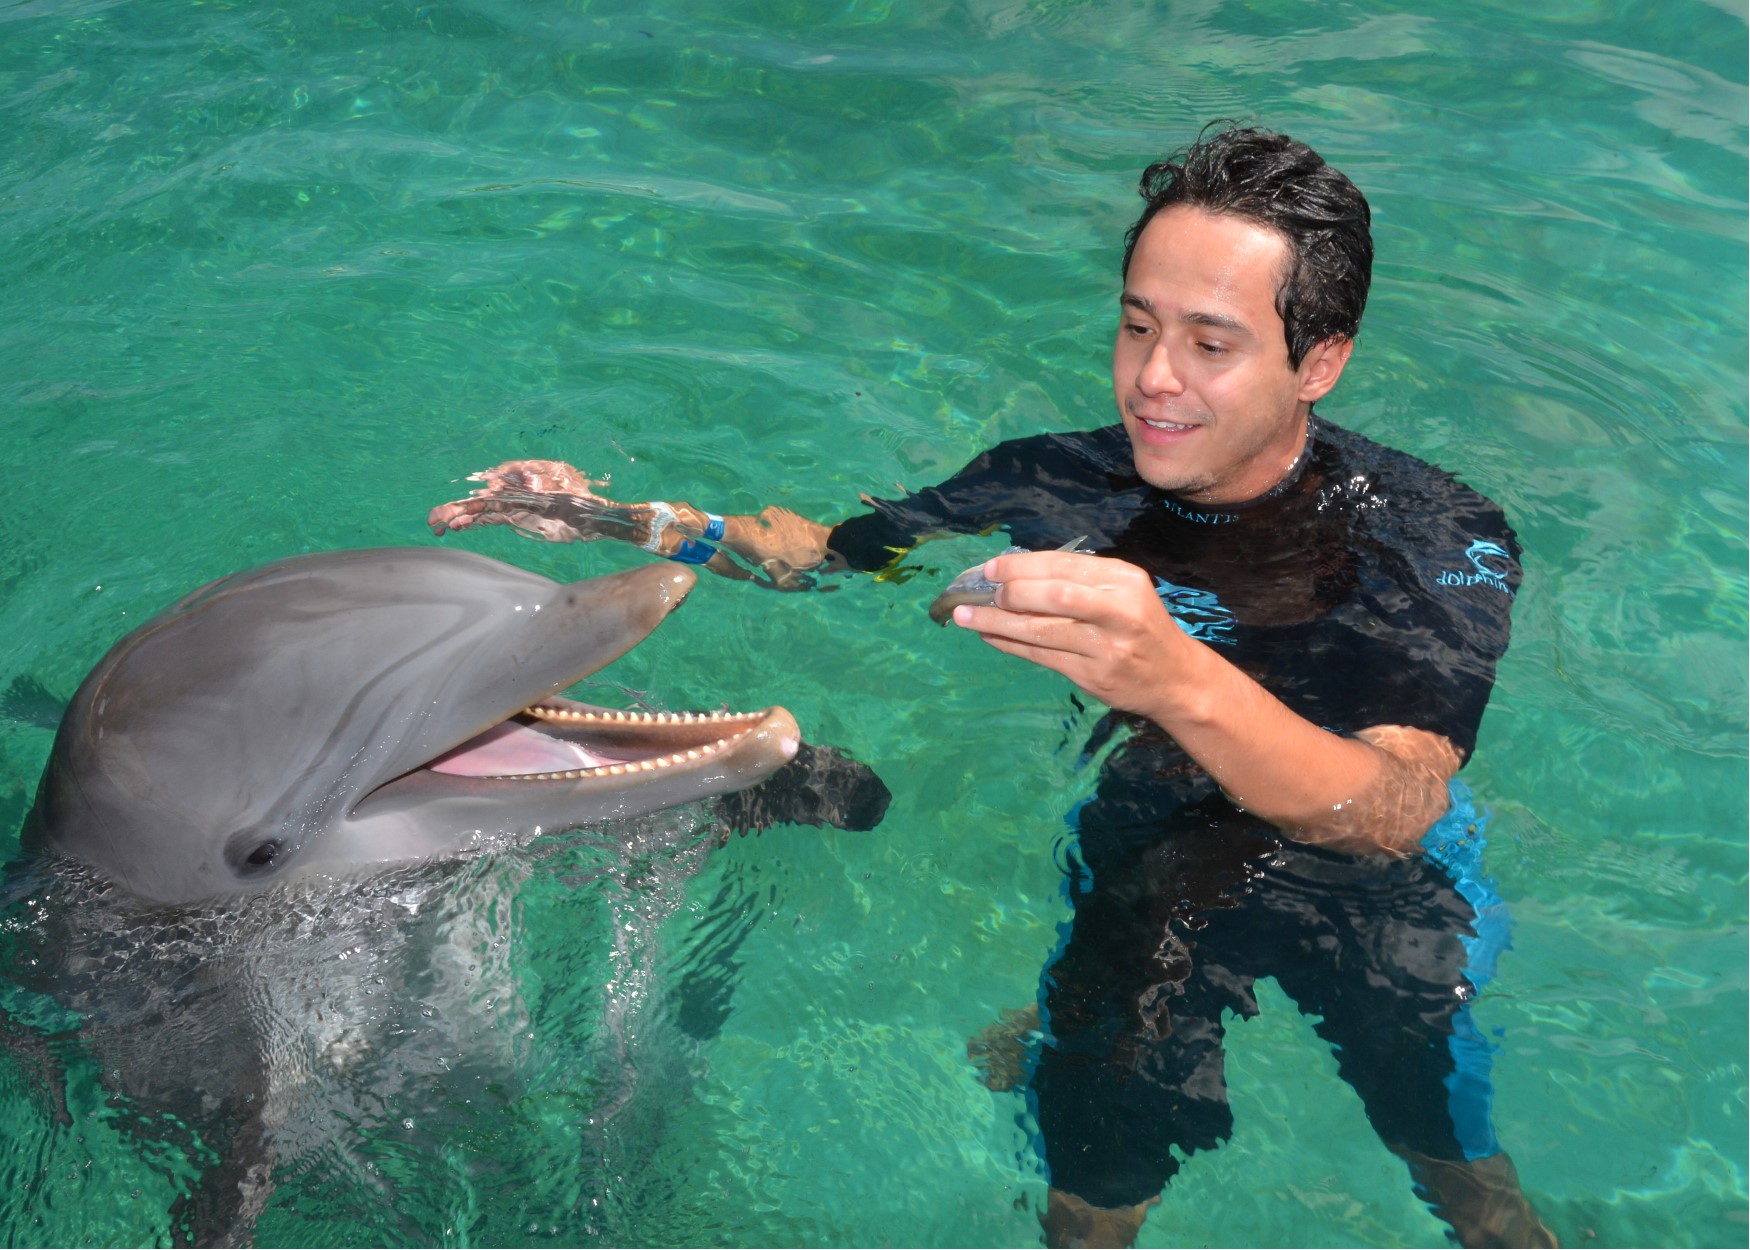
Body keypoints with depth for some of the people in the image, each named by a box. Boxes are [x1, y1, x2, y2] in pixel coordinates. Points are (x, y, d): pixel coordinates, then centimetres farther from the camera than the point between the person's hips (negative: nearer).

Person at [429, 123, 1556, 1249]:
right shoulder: (1065, 482, -15)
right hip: (1133, 870, 2)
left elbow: (1398, 814, -41)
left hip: (1372, 904, -1)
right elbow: (827, 552, 1)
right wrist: (627, 520, -12)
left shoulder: (1439, 542, -23)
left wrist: (1182, 681, -59)